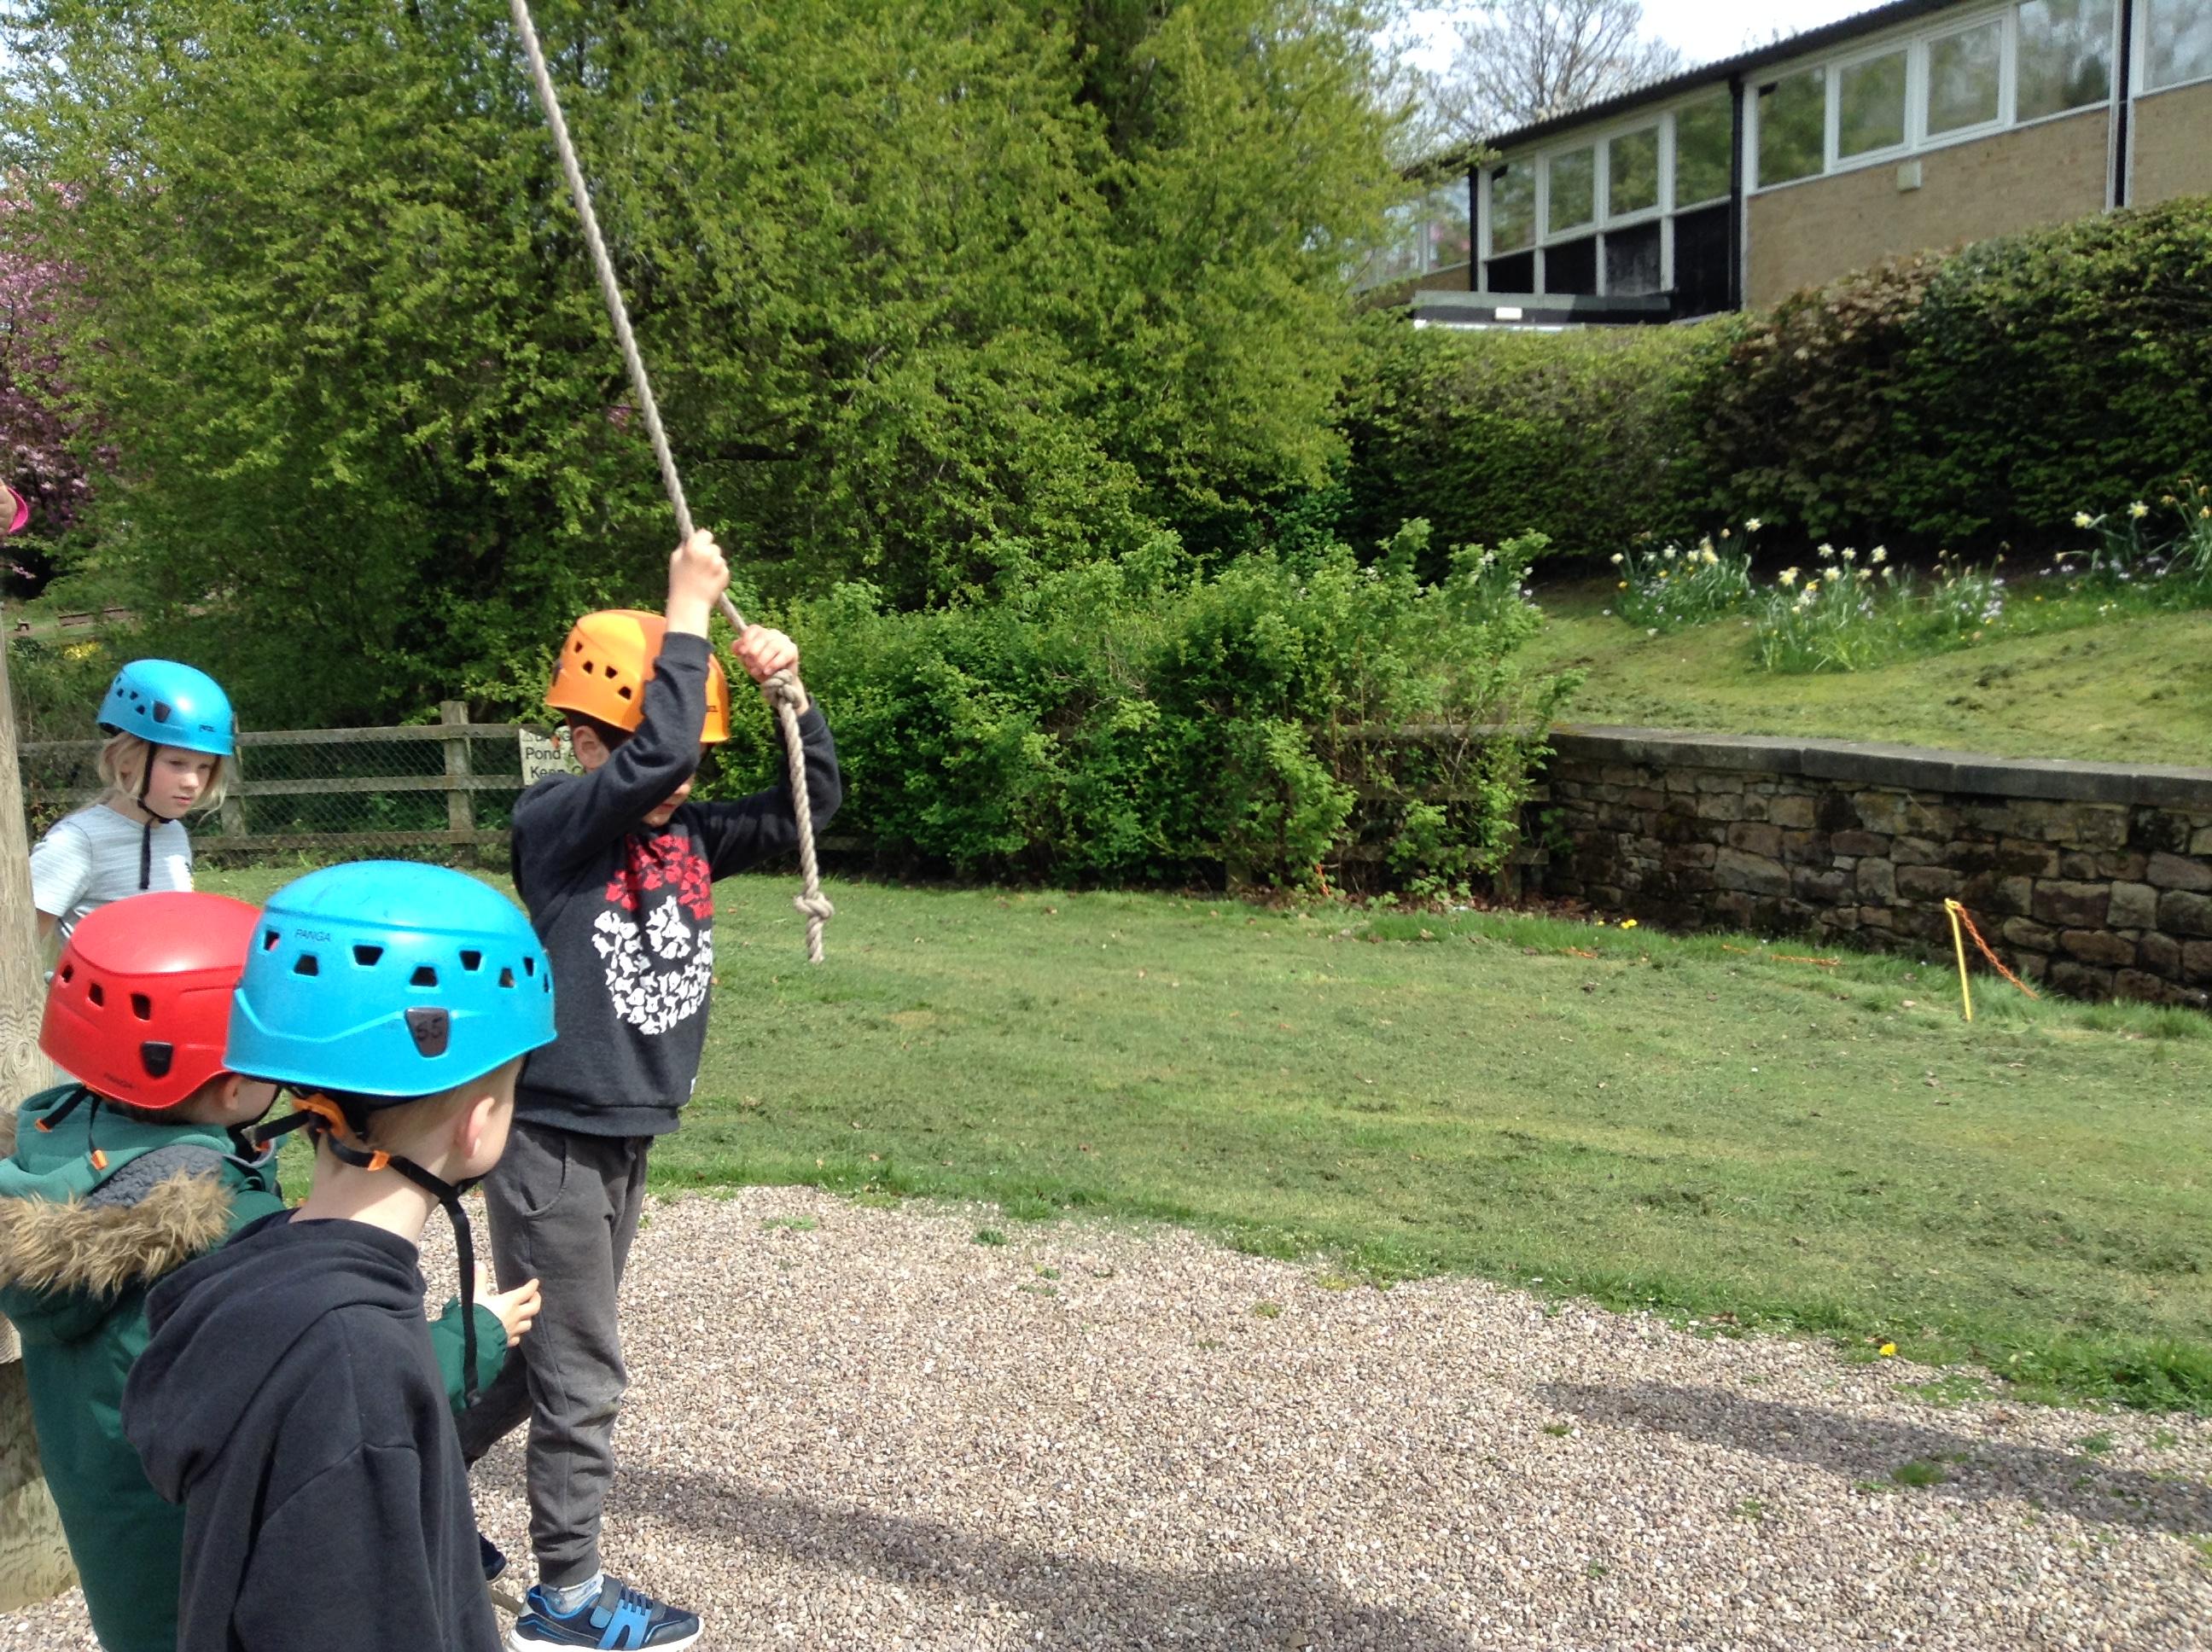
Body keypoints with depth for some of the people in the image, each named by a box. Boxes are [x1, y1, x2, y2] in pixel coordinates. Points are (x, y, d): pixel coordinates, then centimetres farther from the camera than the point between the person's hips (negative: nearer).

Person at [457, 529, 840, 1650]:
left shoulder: (691, 836, 4)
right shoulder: (551, 820, -16)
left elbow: (811, 800, 5)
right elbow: (649, 755, -34)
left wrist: (786, 687, -8)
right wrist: (687, 611, -26)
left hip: (626, 1139, 7)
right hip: (550, 1138, -7)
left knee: (545, 1356, 22)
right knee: (581, 1376, 5)